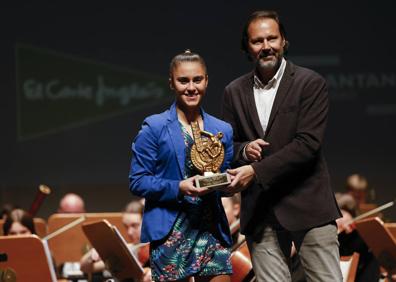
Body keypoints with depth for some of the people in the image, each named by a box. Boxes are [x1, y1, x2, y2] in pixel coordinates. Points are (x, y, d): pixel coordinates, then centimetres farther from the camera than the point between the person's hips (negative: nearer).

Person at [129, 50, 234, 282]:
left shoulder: (223, 130, 11)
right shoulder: (154, 128, -1)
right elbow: (137, 182, -4)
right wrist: (179, 188, -17)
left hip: (213, 230, 4)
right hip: (170, 234, -3)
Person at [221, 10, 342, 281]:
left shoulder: (310, 83, -3)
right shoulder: (234, 92, 11)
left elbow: (308, 143, -12)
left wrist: (256, 171, -17)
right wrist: (244, 149, -7)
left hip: (306, 205, -3)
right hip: (260, 212, 4)